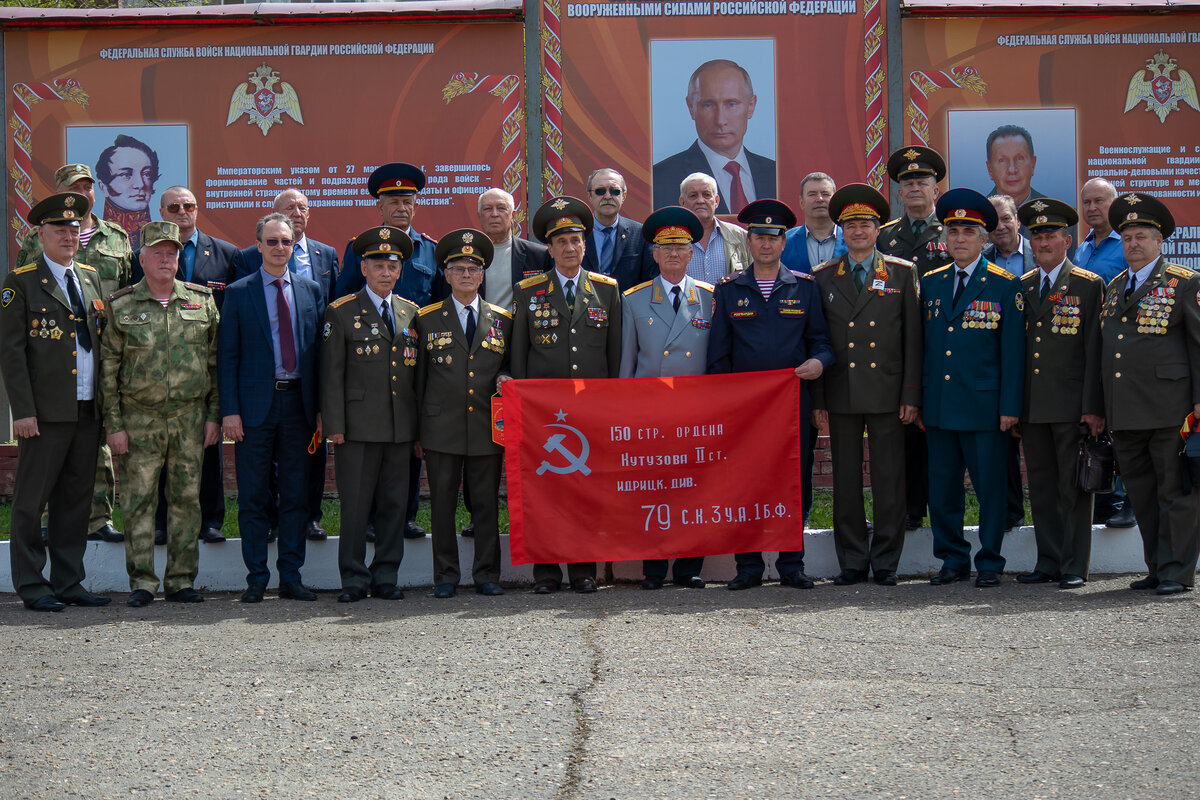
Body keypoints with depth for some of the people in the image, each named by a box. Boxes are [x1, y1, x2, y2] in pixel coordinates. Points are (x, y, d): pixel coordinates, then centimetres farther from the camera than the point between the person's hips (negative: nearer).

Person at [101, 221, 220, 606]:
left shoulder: (202, 301, 6)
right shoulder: (121, 307, 2)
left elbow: (215, 361, 9)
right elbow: (109, 369, 2)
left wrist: (214, 415, 3)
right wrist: (114, 425, -3)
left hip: (191, 416, 2)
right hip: (140, 419, -1)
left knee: (187, 499, 4)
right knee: (139, 502, -2)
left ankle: (181, 580, 12)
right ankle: (142, 583, 5)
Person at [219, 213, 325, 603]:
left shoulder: (311, 290, 10)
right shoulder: (239, 293, 2)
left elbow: (318, 351, 10)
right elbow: (227, 356, 0)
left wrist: (321, 407, 3)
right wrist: (229, 410, -8)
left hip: (298, 402, 2)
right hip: (255, 405, -2)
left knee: (296, 493, 5)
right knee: (253, 497, 1)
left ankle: (291, 577, 11)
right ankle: (256, 578, 8)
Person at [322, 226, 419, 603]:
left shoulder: (411, 314, 14)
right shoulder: (341, 313, 1)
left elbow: (418, 371, 16)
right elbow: (331, 374, -1)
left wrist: (421, 426, 11)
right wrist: (334, 426, -8)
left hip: (402, 427, 4)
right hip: (358, 427, -4)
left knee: (395, 504, 6)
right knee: (355, 504, -2)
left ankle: (386, 577, 13)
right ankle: (354, 579, 5)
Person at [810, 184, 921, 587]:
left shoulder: (901, 274, 6)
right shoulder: (824, 277, 9)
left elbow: (912, 338, 4)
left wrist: (911, 395, -3)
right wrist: (818, 398, 2)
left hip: (887, 392, -1)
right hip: (841, 394, 1)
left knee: (889, 480, 0)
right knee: (846, 480, 4)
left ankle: (885, 562, 8)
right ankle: (852, 562, 11)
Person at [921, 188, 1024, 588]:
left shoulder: (1005, 286, 0)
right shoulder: (930, 284, 12)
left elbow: (1013, 350, -3)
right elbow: (923, 345, 14)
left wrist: (1010, 406, -9)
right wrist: (917, 398, 8)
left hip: (984, 406, -4)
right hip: (938, 405, 4)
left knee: (990, 487, 1)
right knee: (941, 487, 7)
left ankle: (989, 562, 11)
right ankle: (953, 559, 18)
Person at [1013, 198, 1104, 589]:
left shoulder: (1089, 286, 0)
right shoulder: (1021, 288, 14)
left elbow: (1094, 349, -5)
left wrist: (1093, 407, -12)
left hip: (1072, 406, -5)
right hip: (1032, 406, 5)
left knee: (1074, 485, -1)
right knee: (1041, 486, 8)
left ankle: (1074, 567, 4)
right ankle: (1049, 561, 15)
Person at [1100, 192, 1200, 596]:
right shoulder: (1114, 287, 18)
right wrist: (1099, 407, 17)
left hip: (1168, 408, -6)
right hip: (1125, 412, 6)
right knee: (1141, 494, 10)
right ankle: (1157, 567, 17)